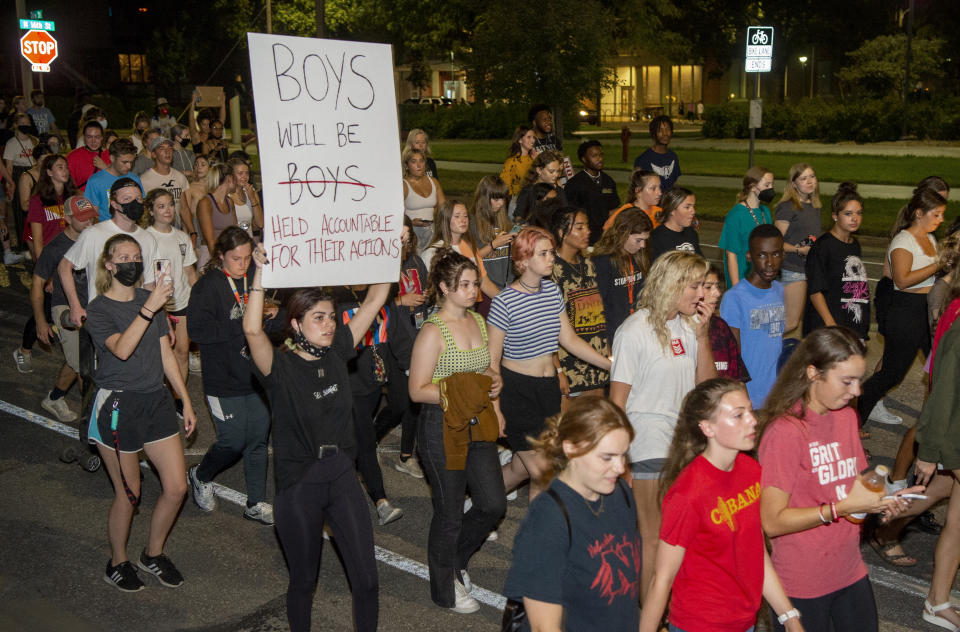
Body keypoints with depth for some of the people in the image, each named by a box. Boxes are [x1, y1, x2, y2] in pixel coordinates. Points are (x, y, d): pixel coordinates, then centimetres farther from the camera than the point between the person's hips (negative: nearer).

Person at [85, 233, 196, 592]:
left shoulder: (150, 300, 7)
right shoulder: (98, 310, -8)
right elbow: (122, 348, -26)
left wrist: (186, 401, 11)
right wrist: (150, 308, -34)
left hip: (156, 400, 5)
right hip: (118, 406, -5)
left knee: (176, 488, 2)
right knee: (128, 494, 4)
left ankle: (153, 554, 25)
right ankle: (117, 563, 28)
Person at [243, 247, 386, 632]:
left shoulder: (336, 353, 0)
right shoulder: (280, 367, -13)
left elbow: (374, 302, 0)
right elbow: (252, 329, -34)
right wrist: (261, 272, -38)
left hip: (342, 475, 4)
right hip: (299, 484, -4)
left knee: (366, 579, 5)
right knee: (303, 580, 14)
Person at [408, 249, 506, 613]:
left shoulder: (478, 321, 7)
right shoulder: (433, 332, -16)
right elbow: (417, 391, -16)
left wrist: (493, 382, -1)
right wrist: (458, 392, -24)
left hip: (478, 427, 7)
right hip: (442, 429, -7)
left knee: (494, 504, 9)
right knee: (449, 513, 6)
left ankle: (455, 559, 36)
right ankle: (445, 589, 27)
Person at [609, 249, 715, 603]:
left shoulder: (689, 325, 6)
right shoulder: (634, 331, -13)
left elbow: (705, 384, 8)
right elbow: (617, 399, -11)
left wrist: (702, 335, -3)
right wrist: (617, 456, -12)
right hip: (648, 445, -6)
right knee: (653, 537, 4)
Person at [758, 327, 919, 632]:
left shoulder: (846, 416, 4)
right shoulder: (785, 431, -20)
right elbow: (773, 522, -21)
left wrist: (881, 500, -4)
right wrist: (843, 507, -23)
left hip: (851, 572, 7)